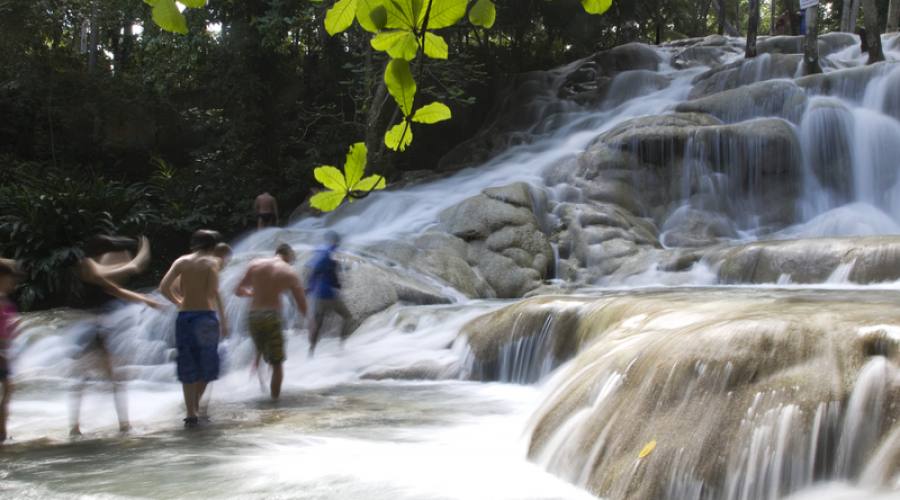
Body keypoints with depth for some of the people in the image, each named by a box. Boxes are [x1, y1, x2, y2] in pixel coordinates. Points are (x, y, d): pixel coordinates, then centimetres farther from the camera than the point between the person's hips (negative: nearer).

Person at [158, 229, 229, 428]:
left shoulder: (181, 261, 9)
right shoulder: (211, 262, -1)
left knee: (188, 366, 7)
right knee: (206, 364, 15)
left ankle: (191, 413, 1)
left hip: (184, 316, 3)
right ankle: (195, 406, 18)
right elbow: (214, 292, -13)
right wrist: (223, 321, -9)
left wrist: (178, 302, 15)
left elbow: (164, 287, -1)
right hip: (206, 316, -3)